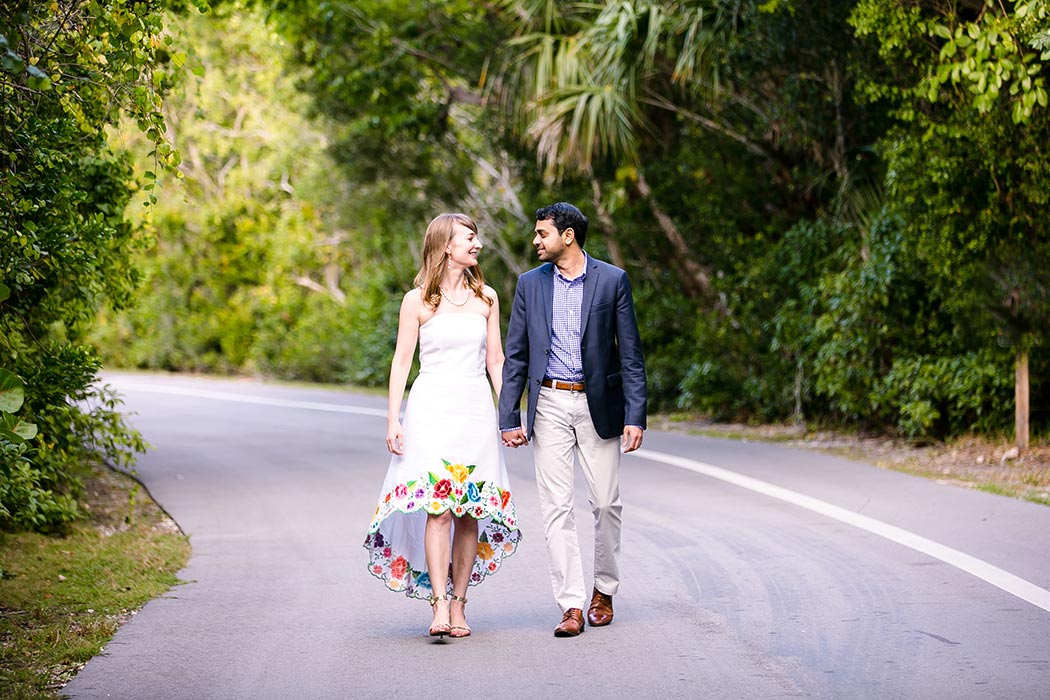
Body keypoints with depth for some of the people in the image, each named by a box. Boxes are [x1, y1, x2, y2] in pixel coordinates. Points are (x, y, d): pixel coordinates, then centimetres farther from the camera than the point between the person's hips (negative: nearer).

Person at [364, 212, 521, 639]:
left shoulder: (486, 298, 11)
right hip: (432, 408, -3)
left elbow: (496, 360, 13)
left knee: (472, 509, 0)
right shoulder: (417, 301, 2)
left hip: (476, 410, 3)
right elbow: (401, 361, 2)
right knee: (438, 505, -15)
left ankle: (458, 606, 7)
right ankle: (439, 605, -17)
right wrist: (393, 419, -5)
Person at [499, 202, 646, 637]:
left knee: (606, 502, 4)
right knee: (556, 506, -4)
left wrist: (635, 416, -9)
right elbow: (515, 355, 7)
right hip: (550, 405, 1)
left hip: (599, 405, -1)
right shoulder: (530, 284, 6)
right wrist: (509, 417, 0)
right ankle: (571, 605, -4)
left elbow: (631, 354, -2)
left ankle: (604, 589, 25)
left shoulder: (612, 280, -1)